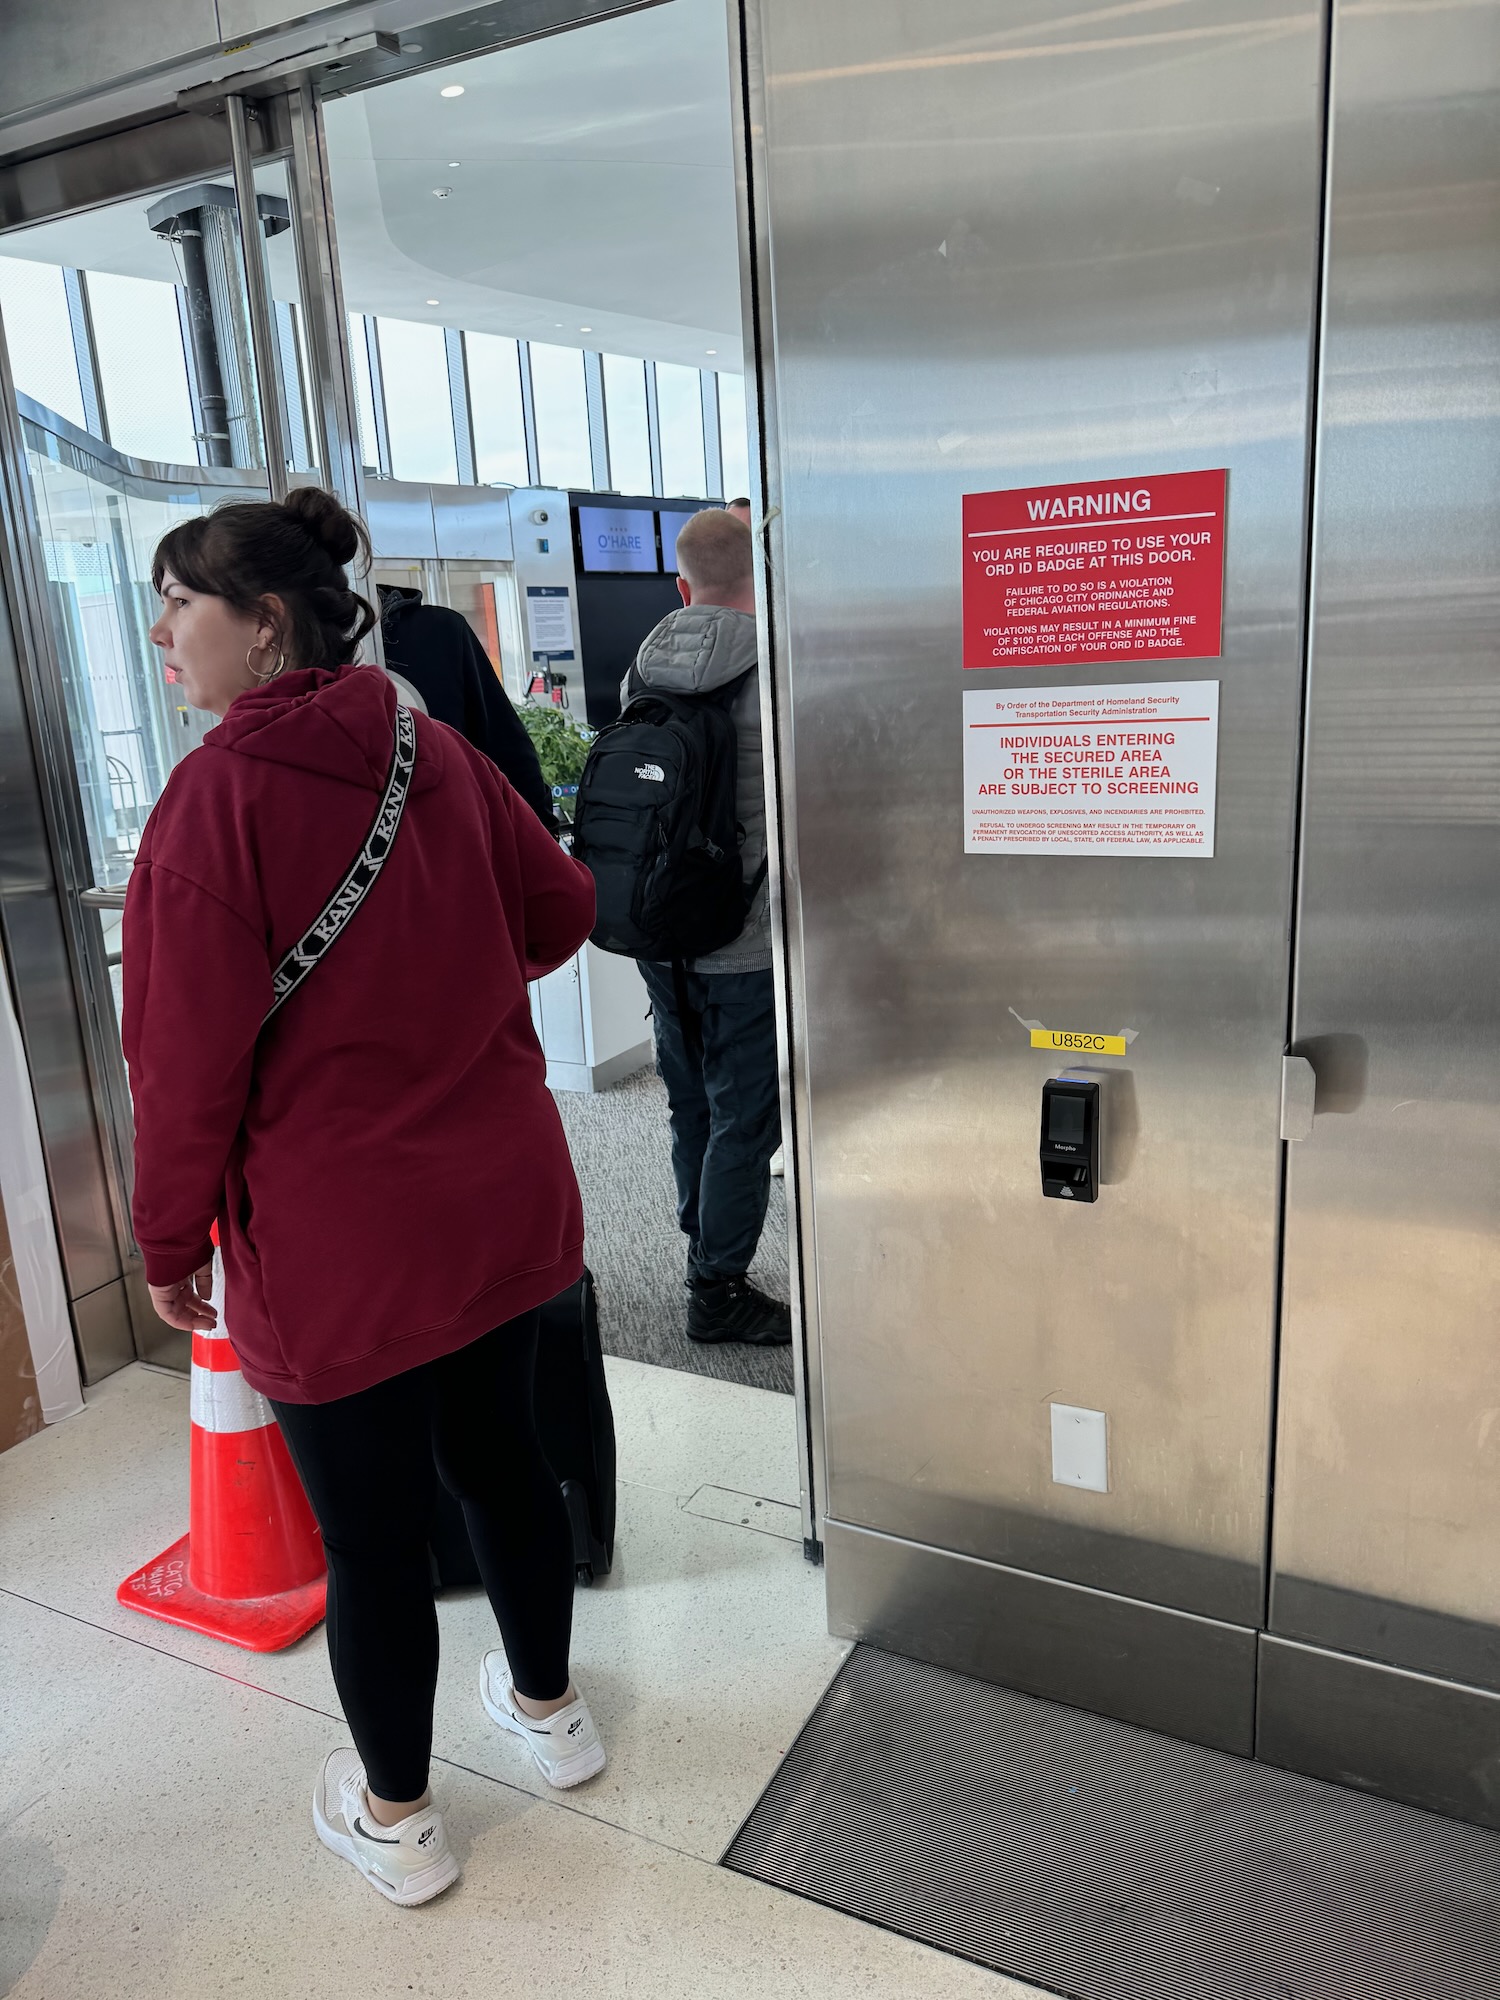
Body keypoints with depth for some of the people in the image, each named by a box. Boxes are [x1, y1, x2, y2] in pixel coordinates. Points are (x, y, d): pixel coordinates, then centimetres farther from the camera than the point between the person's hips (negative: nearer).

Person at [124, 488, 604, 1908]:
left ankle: (394, 1818, 35)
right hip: (500, 1199, 6)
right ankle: (548, 1707, 46)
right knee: (497, 1447, 23)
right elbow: (561, 907, 11)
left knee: (367, 1529, 12)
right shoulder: (434, 752, 0)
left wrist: (170, 1245, -3)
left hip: (336, 1240, -6)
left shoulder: (217, 795, -18)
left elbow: (189, 1058, -16)